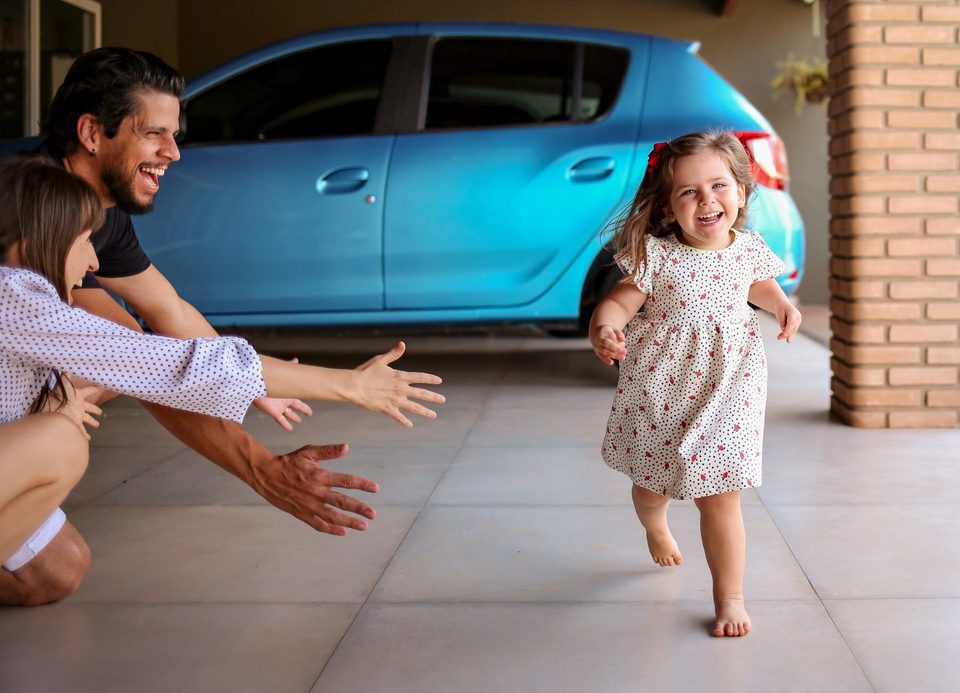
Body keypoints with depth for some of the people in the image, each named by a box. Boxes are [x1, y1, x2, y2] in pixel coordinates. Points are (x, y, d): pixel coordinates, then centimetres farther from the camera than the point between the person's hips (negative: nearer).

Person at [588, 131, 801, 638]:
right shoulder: (656, 254, -14)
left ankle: (729, 597, 13)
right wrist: (603, 329, -38)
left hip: (726, 388, 1)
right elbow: (618, 302, -17)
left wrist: (782, 305, 4)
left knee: (720, 498, -2)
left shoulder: (749, 249, -2)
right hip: (658, 390, -1)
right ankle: (655, 529, 55)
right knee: (651, 485, 18)